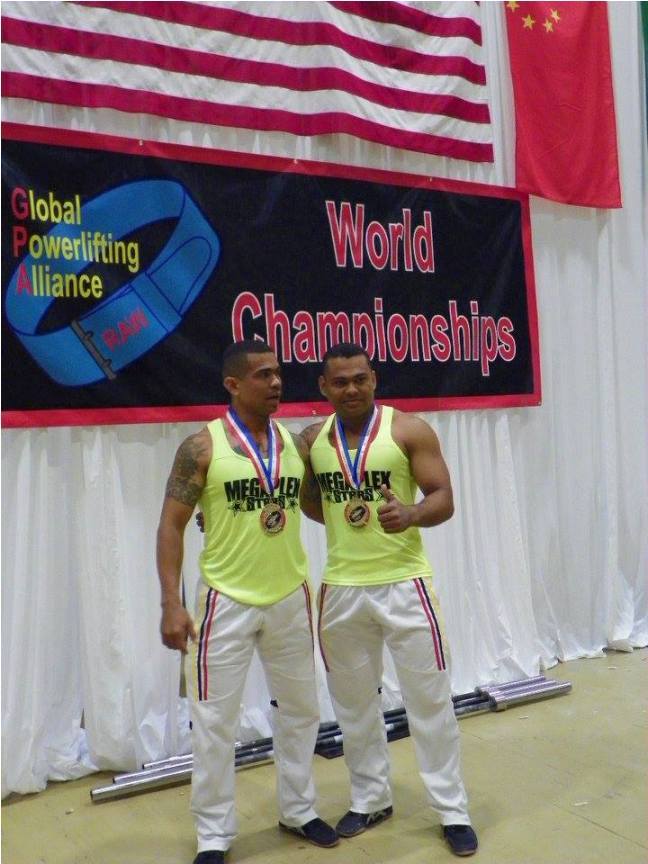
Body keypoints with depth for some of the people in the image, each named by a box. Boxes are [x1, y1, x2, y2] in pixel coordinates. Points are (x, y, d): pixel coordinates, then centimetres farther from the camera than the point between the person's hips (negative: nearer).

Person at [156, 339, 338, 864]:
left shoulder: (295, 443, 2)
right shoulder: (202, 447, -11)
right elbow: (171, 526, -10)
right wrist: (171, 604, -15)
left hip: (290, 598, 5)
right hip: (227, 602, -4)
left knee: (300, 710, 17)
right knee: (214, 722, 4)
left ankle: (298, 811, 37)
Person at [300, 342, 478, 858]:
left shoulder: (409, 431, -8)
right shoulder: (313, 439, 4)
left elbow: (444, 500, -11)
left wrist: (411, 516, -29)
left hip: (404, 583, -3)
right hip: (341, 588, 4)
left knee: (430, 699, 5)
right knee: (354, 702, 15)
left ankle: (453, 810, 21)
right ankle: (371, 799, 35)